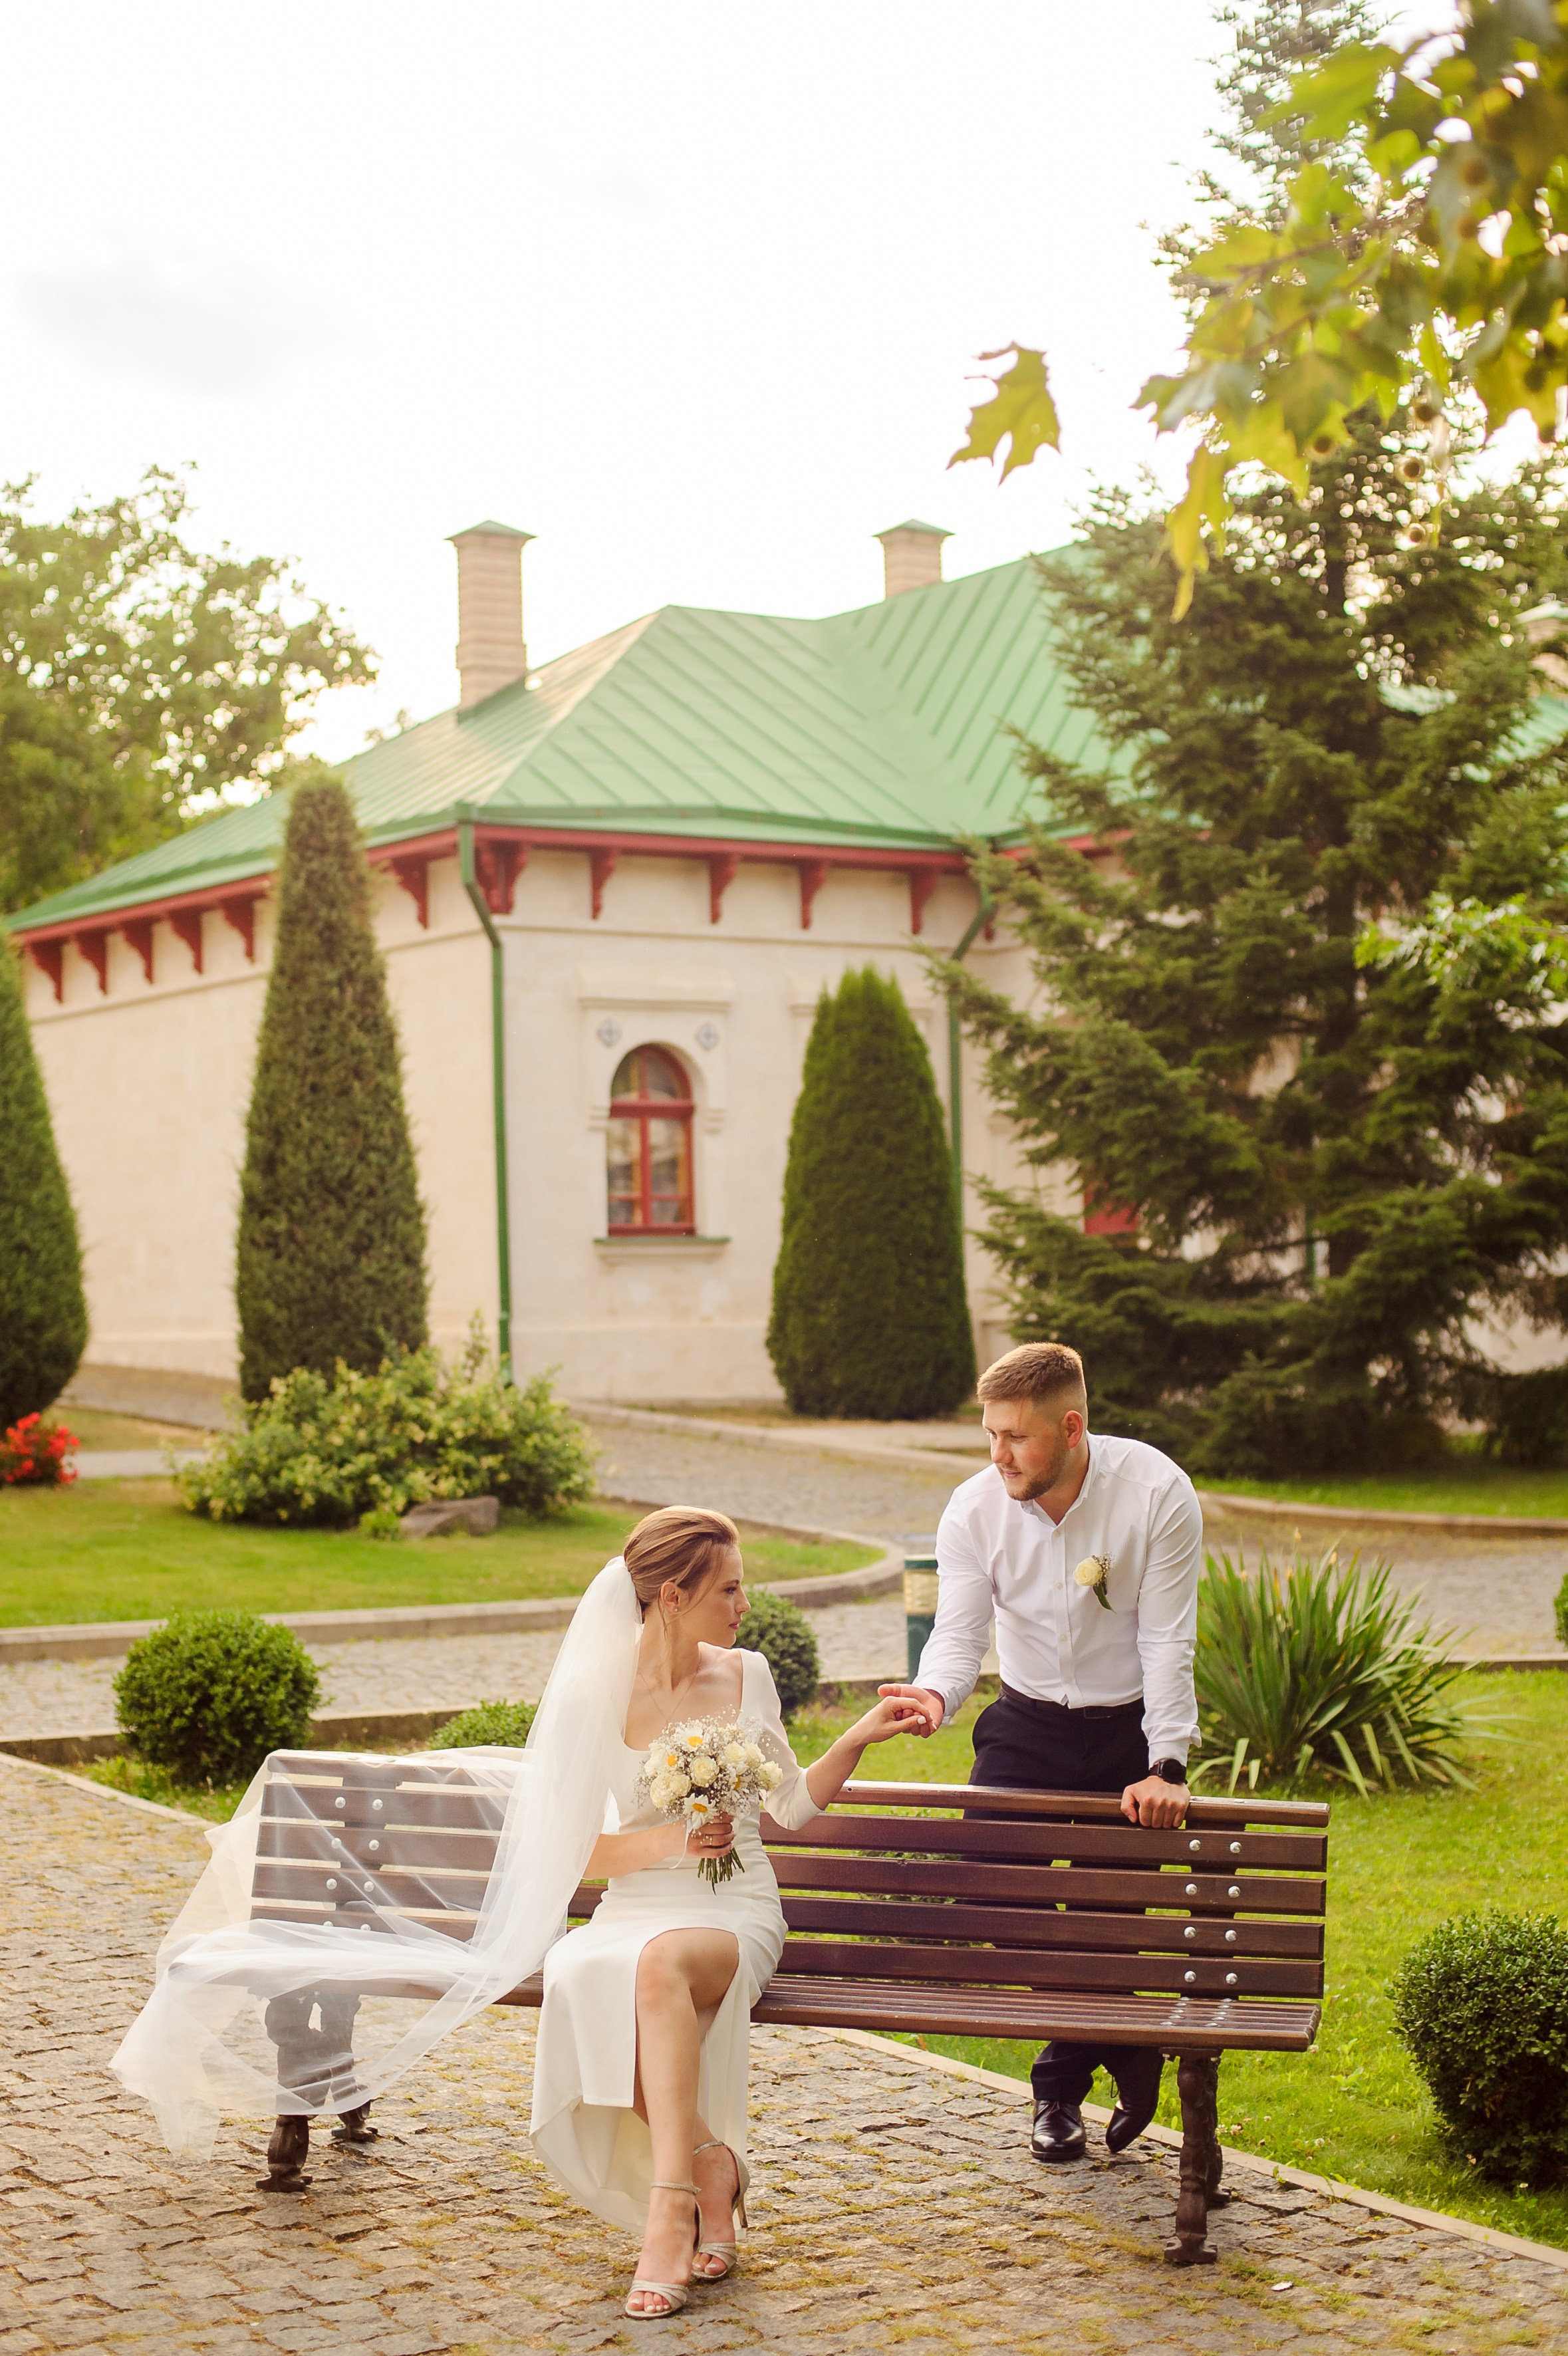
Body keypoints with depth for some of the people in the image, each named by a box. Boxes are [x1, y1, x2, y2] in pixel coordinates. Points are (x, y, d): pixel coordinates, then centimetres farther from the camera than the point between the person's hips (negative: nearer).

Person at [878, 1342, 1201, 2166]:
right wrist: (934, 1695, -36)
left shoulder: (1156, 1493, -19)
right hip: (1028, 1726, 3)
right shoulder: (974, 1509, -13)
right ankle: (1128, 2056, 10)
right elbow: (959, 1634, -13)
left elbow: (1167, 1642, -17)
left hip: (1130, 1728, -2)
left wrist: (1165, 1768, -20)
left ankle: (1063, 2085, 22)